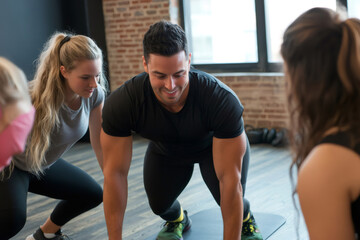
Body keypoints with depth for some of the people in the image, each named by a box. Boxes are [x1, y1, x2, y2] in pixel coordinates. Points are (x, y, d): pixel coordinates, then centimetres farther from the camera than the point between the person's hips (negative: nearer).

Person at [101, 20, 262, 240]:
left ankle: (246, 221, 15)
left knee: (228, 196, -23)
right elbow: (115, 174, -29)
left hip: (220, 143, -2)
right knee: (159, 204, -10)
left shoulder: (223, 100, -43)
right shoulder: (121, 104, -37)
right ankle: (177, 220, 29)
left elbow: (230, 180, -39)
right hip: (165, 148, 3)